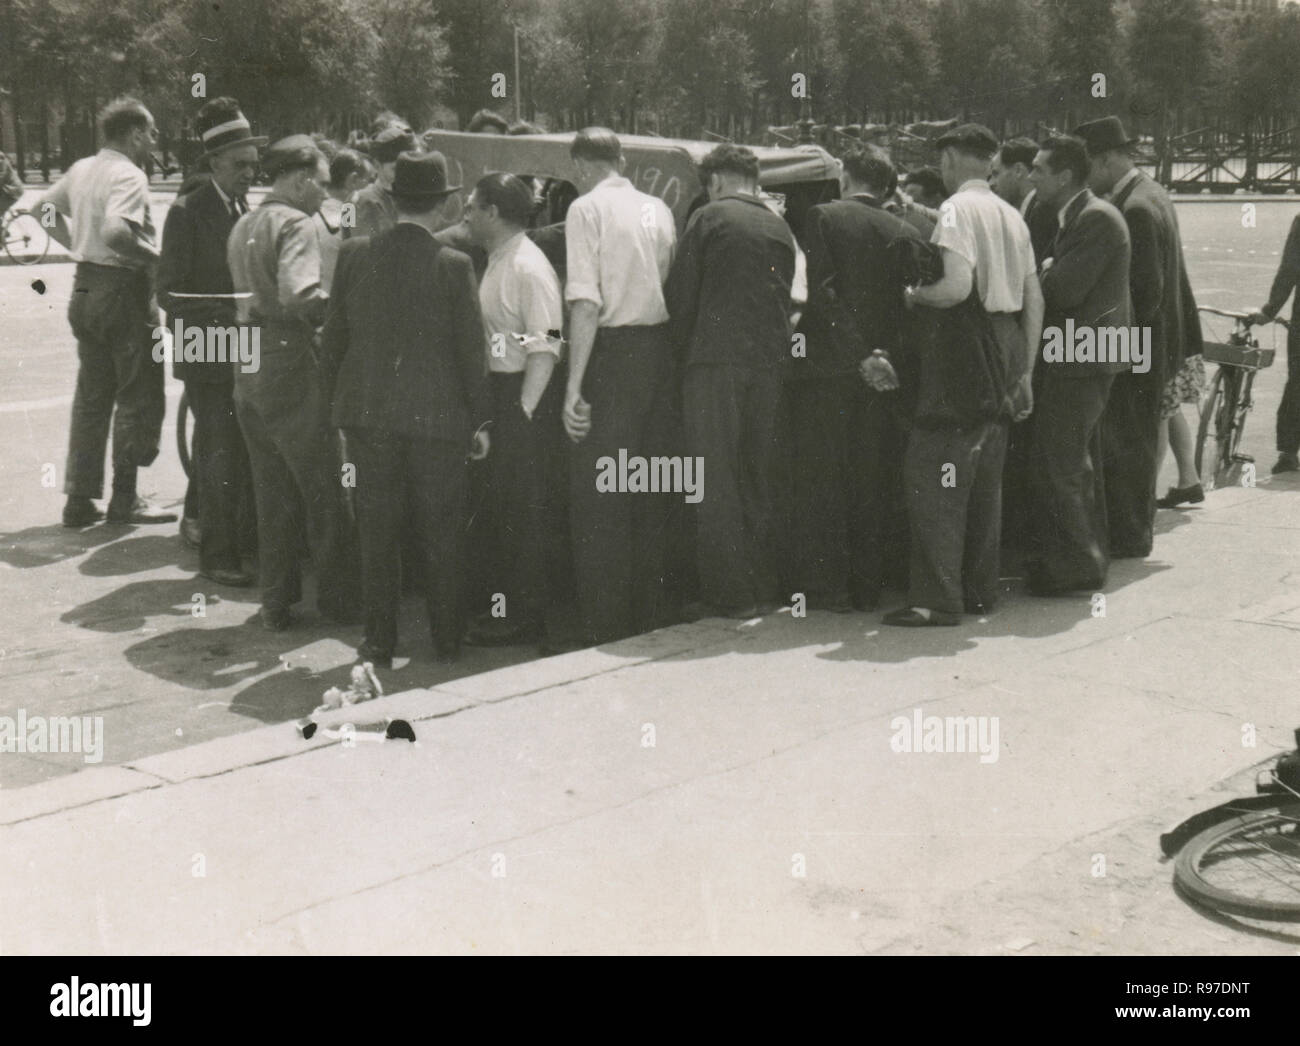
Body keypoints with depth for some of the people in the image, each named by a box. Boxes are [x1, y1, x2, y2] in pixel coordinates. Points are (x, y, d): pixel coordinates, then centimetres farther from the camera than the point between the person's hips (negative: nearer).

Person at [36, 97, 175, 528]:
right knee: (138, 396, 2)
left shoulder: (82, 169, 11)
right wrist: (156, 256, -19)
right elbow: (116, 232, -31)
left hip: (85, 287, 9)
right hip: (123, 289, -9)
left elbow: (42, 207, 23)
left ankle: (80, 499, 15)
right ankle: (125, 499, 5)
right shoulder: (128, 175, -16)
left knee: (91, 396, 13)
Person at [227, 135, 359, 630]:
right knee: (323, 489, 3)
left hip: (248, 367, 8)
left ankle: (276, 601, 18)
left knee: (271, 492, 14)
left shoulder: (243, 225, 14)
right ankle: (338, 596, 11)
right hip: (289, 366, -8)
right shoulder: (295, 224, -13)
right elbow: (300, 295, -27)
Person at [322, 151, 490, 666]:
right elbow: (472, 350, -6)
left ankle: (379, 641, 15)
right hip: (438, 413, -2)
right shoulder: (454, 265, -10)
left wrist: (342, 398, 17)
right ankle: (447, 639, 18)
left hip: (367, 413, 2)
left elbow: (333, 339, 5)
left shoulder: (353, 254, -1)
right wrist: (480, 420, 3)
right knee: (441, 533, 9)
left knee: (377, 532, 10)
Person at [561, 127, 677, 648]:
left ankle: (605, 626, 2)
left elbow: (587, 303, -15)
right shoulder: (658, 209, 12)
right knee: (650, 489, 14)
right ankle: (648, 615, 22)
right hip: (661, 347, 6)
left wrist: (574, 385, -16)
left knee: (598, 497, 0)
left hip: (613, 351, -6)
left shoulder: (588, 208, -6)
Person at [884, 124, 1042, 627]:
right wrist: (1024, 372, 19)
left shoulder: (958, 209, -10)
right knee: (985, 479, 14)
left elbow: (957, 286, -23)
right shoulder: (1011, 215, 15)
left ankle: (937, 597, -8)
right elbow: (1034, 299, 15)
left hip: (961, 354, -8)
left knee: (932, 477, -6)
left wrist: (914, 295, -4)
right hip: (1003, 359, 9)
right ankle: (980, 589, 21)